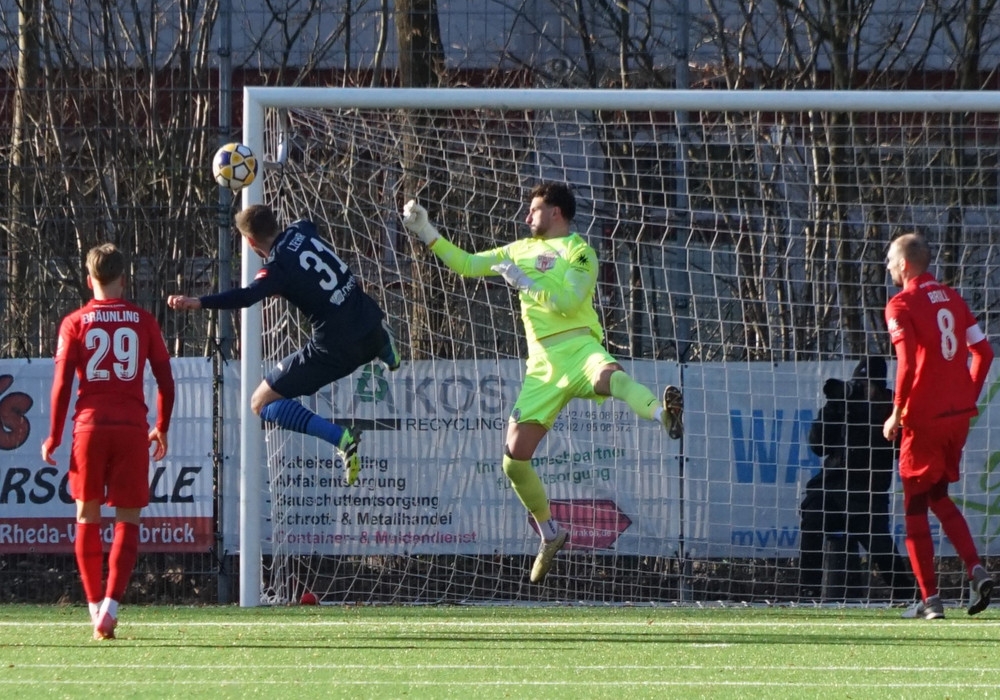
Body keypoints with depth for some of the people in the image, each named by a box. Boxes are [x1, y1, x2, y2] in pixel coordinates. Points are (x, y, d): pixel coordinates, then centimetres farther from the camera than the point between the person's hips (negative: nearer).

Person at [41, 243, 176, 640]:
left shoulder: (75, 323, 3)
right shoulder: (143, 321, 6)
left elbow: (62, 383, -2)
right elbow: (165, 381, 7)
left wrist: (54, 436, 4)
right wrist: (161, 428, 21)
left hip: (90, 427, 0)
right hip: (132, 429, 0)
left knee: (88, 518, 12)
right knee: (127, 521, 3)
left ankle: (95, 606, 10)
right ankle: (110, 605, -13)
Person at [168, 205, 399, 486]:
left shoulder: (277, 268, -18)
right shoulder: (302, 230, 3)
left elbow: (247, 296, -37)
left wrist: (199, 302, -48)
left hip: (335, 348, -9)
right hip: (372, 326, 9)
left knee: (261, 403, -2)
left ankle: (340, 437, -16)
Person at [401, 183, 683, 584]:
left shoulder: (578, 251, 3)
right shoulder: (521, 251, 24)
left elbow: (568, 301, -12)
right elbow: (468, 265, 29)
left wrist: (523, 280, -8)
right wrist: (427, 234, 22)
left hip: (578, 348, -6)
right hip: (543, 365, 6)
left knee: (609, 377, -43)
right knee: (514, 458, -2)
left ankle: (665, 416, -66)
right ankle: (550, 534, 15)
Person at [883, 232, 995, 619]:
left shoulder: (901, 305, -9)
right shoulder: (951, 298, 11)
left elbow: (908, 363, -19)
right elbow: (983, 351, 9)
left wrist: (897, 413, -10)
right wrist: (969, 396, 17)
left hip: (924, 417, -6)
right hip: (958, 413, 7)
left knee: (915, 507, 3)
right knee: (939, 497, 21)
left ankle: (930, 598, 1)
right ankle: (975, 570, 2)